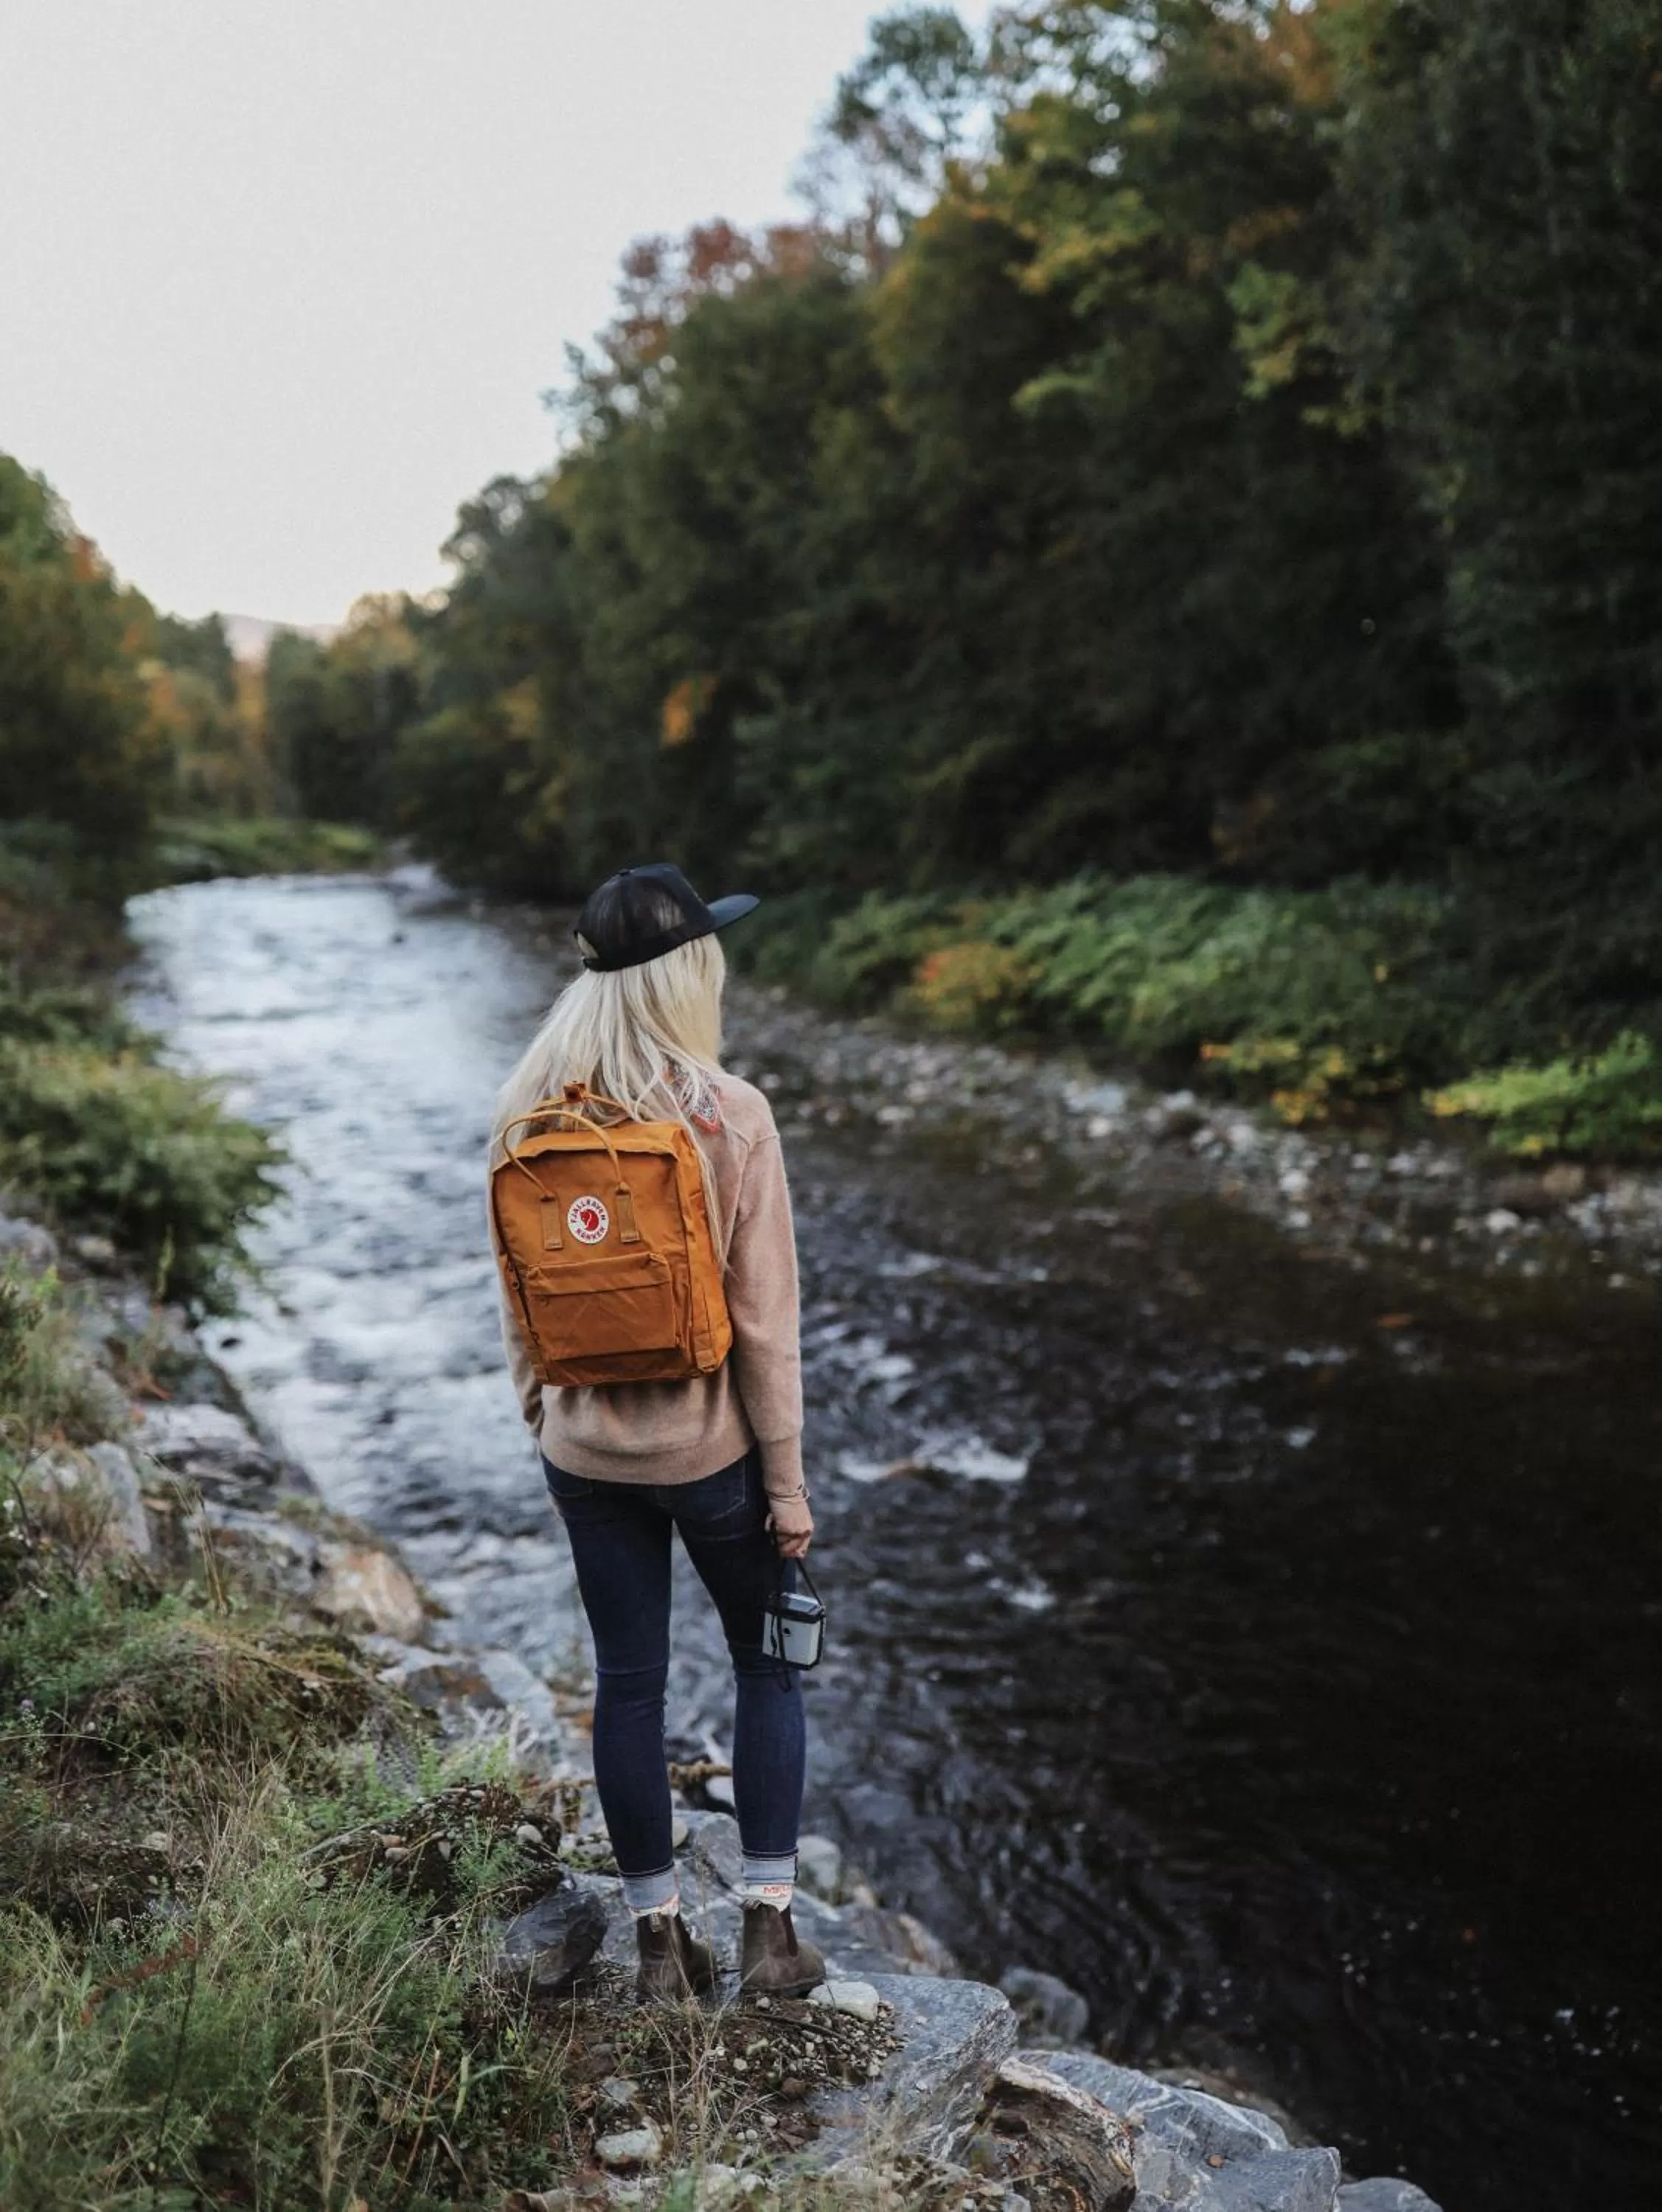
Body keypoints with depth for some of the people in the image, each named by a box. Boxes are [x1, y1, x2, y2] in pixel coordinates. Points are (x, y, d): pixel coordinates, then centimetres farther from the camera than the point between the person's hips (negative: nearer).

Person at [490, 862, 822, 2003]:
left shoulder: (532, 1110, -5)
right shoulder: (729, 1115, -17)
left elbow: (518, 1296, 3)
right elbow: (764, 1319, -14)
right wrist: (788, 1481, -6)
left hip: (584, 1448, 3)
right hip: (709, 1445, -3)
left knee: (629, 1682, 15)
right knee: (770, 1664, 17)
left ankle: (662, 1940, 27)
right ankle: (770, 1927, 21)